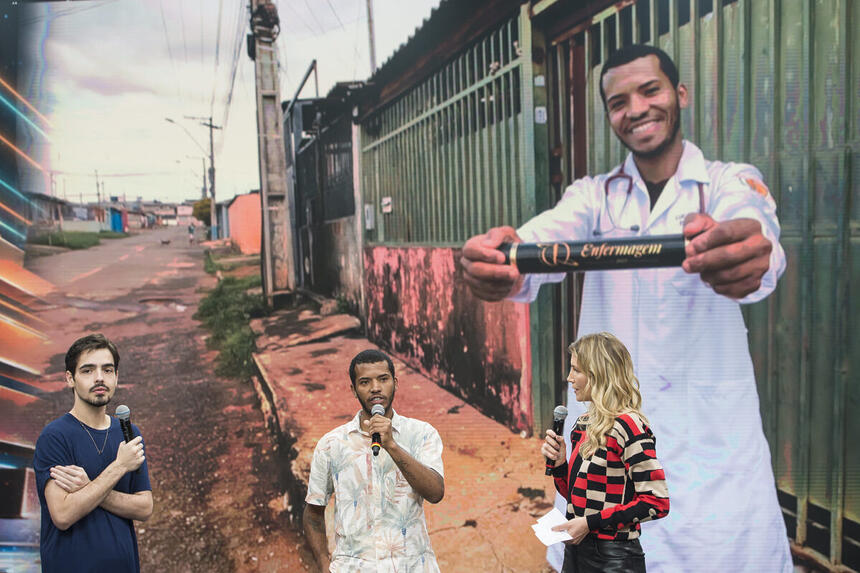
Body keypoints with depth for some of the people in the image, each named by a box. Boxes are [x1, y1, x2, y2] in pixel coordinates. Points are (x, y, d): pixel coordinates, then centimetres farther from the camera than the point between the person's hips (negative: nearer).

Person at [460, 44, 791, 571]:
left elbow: (750, 216, -24)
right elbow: (547, 238, -17)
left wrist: (750, 254, -48)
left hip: (709, 428, -1)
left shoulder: (732, 182, 0)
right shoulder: (594, 195, 5)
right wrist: (505, 266, -40)